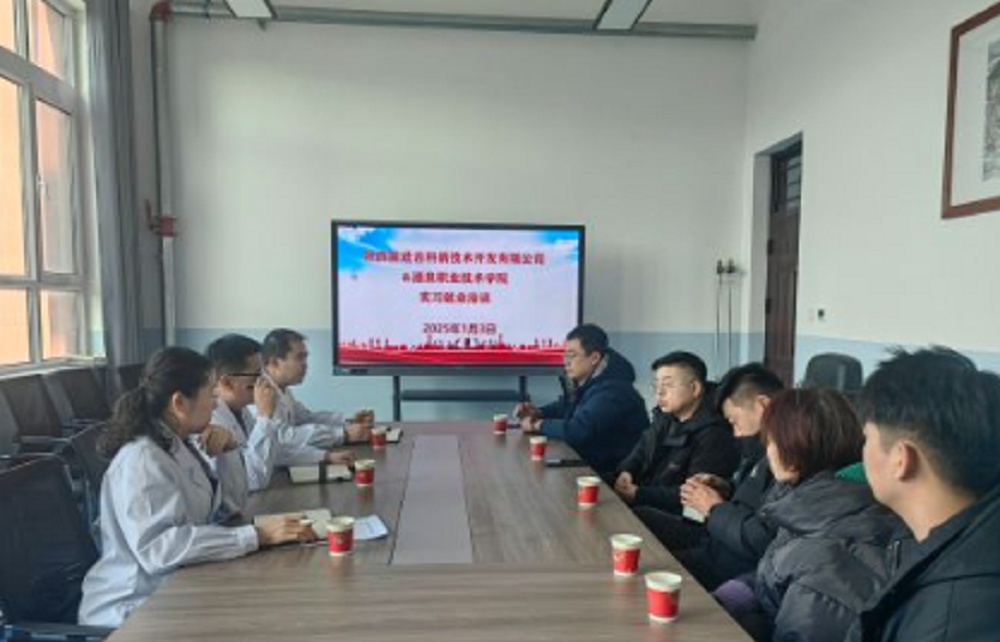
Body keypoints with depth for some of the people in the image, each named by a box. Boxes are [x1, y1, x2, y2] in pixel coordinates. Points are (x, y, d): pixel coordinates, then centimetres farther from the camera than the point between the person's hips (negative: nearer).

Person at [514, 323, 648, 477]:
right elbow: (565, 407, 22)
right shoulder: (586, 381, 5)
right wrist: (538, 413, 1)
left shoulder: (611, 391, -26)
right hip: (589, 463, 9)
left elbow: (575, 431, -32)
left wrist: (538, 424, -16)